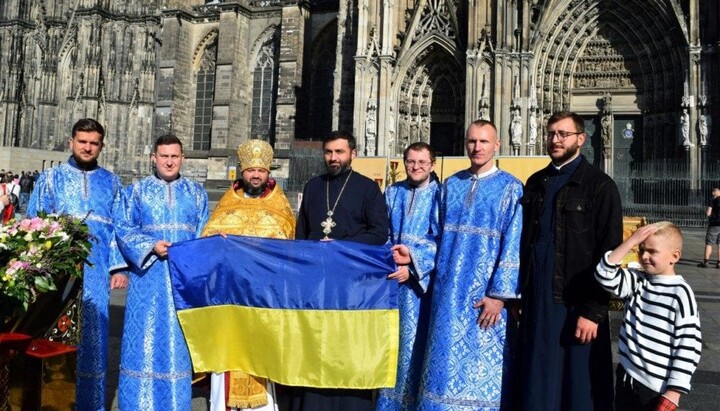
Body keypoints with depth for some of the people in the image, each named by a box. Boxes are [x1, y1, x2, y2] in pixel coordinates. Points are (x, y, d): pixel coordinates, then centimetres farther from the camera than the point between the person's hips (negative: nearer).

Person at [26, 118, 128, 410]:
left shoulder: (111, 182, 13)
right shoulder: (50, 178, 9)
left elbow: (120, 228, 11)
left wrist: (119, 267, 1)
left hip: (96, 271, 1)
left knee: (92, 334, 3)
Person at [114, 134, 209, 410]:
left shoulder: (196, 193, 10)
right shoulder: (136, 191, 7)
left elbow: (205, 234, 7)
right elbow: (124, 229, -1)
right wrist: (151, 246, -16)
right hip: (148, 277, -1)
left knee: (178, 338, 5)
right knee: (145, 336, 0)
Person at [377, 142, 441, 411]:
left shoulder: (439, 194, -1)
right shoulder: (393, 193, 12)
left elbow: (442, 239, -8)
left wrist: (414, 260, -18)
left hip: (422, 280, -4)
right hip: (391, 276, 4)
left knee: (414, 340, 1)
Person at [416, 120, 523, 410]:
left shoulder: (510, 188, -3)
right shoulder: (451, 185, 10)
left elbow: (513, 245, -9)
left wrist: (499, 294, -14)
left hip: (485, 293, -4)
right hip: (450, 291, 4)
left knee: (482, 363, 4)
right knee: (447, 359, 9)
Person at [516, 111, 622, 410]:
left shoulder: (600, 186, -5)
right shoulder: (535, 183, 11)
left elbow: (609, 253, -10)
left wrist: (593, 311, -15)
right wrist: (517, 292, 9)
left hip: (576, 303, -5)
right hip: (536, 300, 5)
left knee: (580, 387, 6)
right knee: (537, 385, 12)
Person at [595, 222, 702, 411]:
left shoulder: (680, 294, -15)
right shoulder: (637, 281, 1)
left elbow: (688, 345, -14)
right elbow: (605, 275, -12)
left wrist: (674, 391, -15)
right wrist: (632, 240, -15)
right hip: (626, 377, 6)